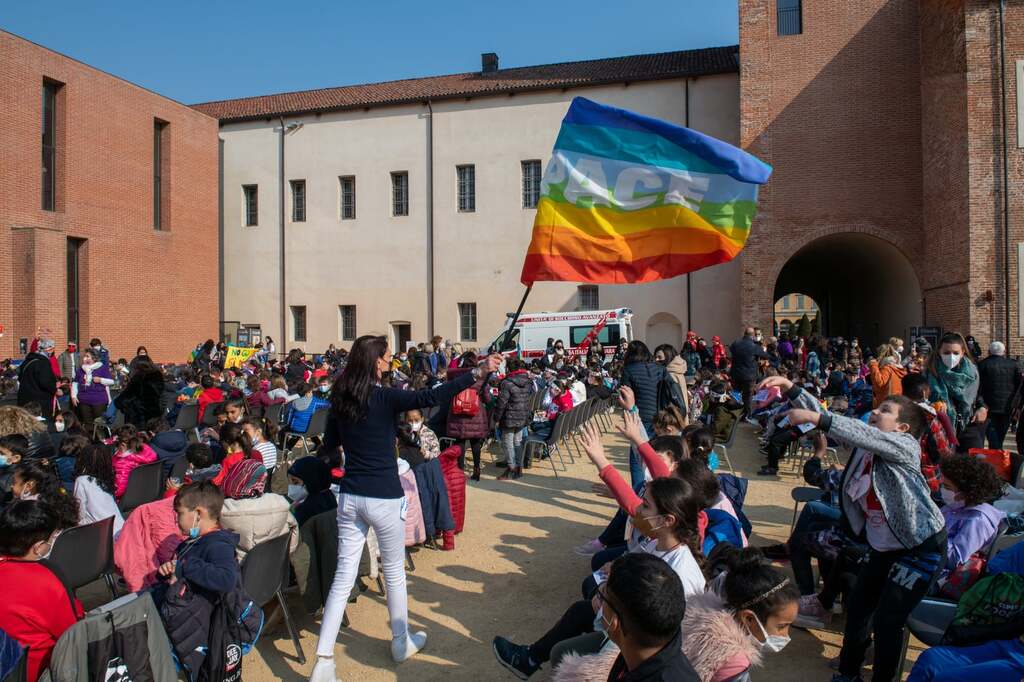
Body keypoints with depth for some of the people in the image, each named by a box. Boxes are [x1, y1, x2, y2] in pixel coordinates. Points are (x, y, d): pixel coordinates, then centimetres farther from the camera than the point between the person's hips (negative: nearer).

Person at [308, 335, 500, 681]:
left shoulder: (340, 399, 4)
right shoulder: (384, 398, -14)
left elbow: (329, 443, 16)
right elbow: (430, 397, -27)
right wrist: (478, 372, -29)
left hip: (350, 497, 5)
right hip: (383, 498, -5)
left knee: (343, 577, 8)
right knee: (394, 572, 15)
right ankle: (402, 642, 33)